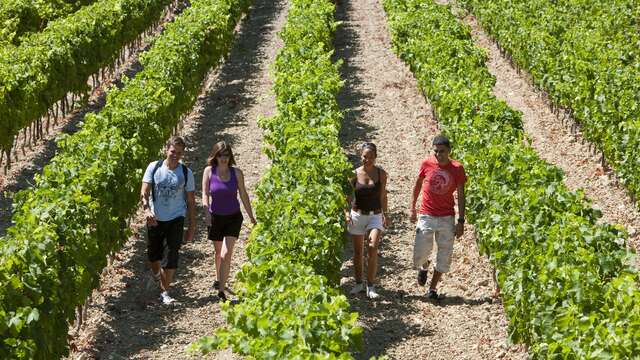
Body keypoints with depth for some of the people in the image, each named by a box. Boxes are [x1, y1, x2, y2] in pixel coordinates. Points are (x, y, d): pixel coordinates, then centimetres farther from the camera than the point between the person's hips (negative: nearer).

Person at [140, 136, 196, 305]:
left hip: (176, 220, -1)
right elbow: (144, 192, -8)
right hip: (155, 219, 1)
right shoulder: (154, 168, -4)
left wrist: (192, 227, 2)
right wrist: (147, 210, -27)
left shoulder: (186, 173, -2)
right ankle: (157, 276, 46)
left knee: (172, 256, -8)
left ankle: (165, 292, 4)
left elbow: (191, 201, 3)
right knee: (153, 254, 13)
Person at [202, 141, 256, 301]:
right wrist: (206, 212, -26)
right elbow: (205, 194, -9)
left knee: (226, 254, -14)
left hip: (233, 218, -1)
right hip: (216, 217, 1)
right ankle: (218, 279, 45)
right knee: (219, 252, 19)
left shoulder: (236, 172, -6)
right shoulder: (209, 171, -6)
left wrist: (252, 218, 5)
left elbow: (243, 195, 1)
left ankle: (221, 290, -13)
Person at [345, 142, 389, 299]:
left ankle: (371, 286, -9)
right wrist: (347, 213, -15)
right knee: (358, 251, 9)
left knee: (372, 248, -17)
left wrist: (385, 214, 5)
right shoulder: (354, 174, -4)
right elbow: (348, 196, -1)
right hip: (357, 215, 1)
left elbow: (383, 195, 6)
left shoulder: (381, 174, -2)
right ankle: (358, 283, 26)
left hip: (375, 216, -1)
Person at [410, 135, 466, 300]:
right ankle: (423, 267, 32)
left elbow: (461, 195, -2)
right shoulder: (426, 164, -5)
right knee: (420, 253, -4)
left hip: (447, 218, 0)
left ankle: (433, 288, 16)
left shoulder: (457, 168, -7)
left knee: (444, 256, 2)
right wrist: (412, 208, 10)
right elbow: (418, 185, 10)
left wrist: (461, 221, -5)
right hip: (426, 216, 0)